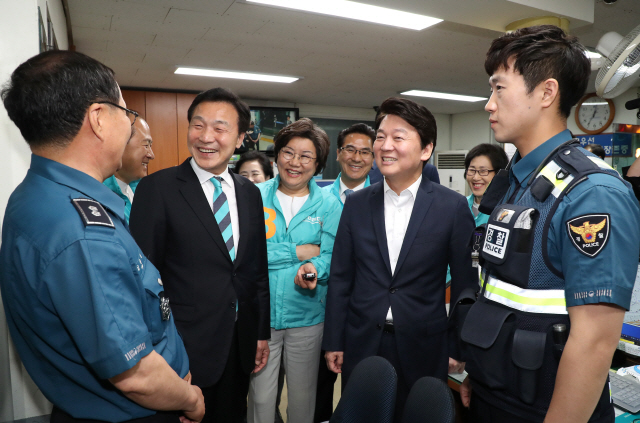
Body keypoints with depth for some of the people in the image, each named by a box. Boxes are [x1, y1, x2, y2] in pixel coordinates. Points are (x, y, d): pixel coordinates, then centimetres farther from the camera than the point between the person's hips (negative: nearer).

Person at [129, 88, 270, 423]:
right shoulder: (157, 188, -11)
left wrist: (262, 333, 10)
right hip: (186, 349, -4)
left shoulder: (250, 193, 4)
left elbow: (257, 269, 9)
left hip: (241, 344, 5)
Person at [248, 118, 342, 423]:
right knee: (261, 397, 11)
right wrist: (297, 251, -14)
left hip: (307, 314, 1)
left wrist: (313, 269, -27)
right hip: (259, 312, 0)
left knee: (303, 396, 17)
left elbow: (331, 257, -4)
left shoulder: (328, 205, 0)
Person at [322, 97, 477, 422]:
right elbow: (340, 277, 2)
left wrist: (459, 351, 0)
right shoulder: (356, 204, -1)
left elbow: (464, 283, -2)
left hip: (423, 349, -2)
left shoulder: (453, 207, -8)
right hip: (361, 345, 2)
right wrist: (333, 342, 3)